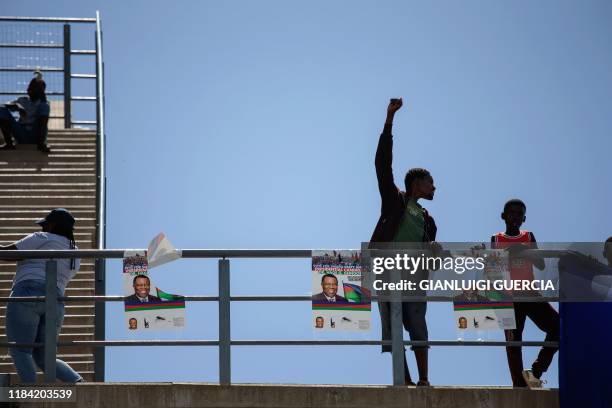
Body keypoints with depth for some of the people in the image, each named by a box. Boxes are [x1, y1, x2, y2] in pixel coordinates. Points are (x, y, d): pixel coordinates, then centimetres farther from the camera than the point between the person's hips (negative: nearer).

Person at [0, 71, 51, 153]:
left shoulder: (43, 103, 10)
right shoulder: (22, 100, 15)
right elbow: (7, 105, -2)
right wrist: (17, 106, -23)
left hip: (36, 135, -2)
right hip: (21, 135, 2)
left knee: (44, 106, -21)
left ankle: (41, 143, -29)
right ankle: (9, 143, -17)